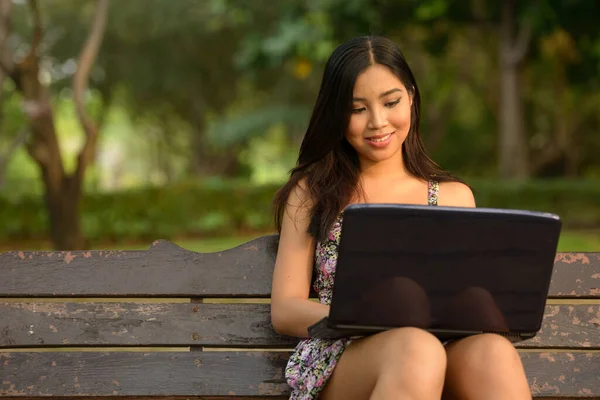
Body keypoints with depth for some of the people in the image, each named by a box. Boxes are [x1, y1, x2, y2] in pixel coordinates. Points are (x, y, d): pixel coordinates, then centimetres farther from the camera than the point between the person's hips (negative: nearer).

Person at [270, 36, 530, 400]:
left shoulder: (455, 196, 20)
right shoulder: (312, 192, 16)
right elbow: (285, 310, 8)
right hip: (342, 358, -1)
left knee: (492, 351, -37)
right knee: (416, 350, -39)